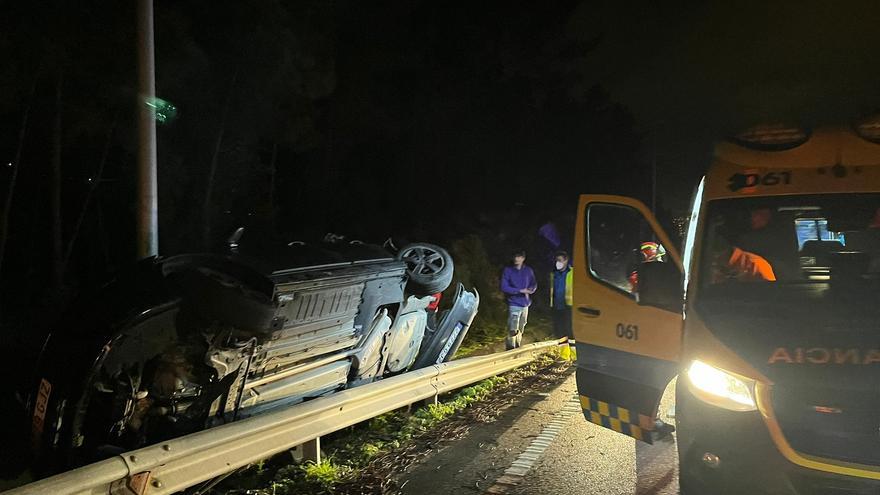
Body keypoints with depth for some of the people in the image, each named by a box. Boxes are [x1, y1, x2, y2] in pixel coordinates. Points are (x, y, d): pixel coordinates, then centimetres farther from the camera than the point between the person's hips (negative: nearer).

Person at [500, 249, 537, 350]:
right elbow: (504, 287, -12)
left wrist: (531, 289, -10)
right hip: (514, 304, -4)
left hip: (525, 304, 4)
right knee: (513, 329, -14)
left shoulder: (528, 271, 5)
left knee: (521, 329, 14)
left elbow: (534, 284, 14)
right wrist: (520, 291, -17)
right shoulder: (508, 270, -6)